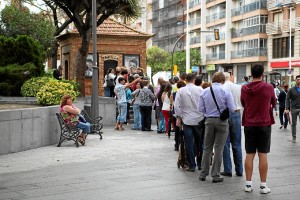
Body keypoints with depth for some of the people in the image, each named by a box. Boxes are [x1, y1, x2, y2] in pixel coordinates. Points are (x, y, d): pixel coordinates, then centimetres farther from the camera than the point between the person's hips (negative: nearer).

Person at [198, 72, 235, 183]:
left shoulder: (204, 92, -1)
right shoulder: (226, 92, -10)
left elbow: (200, 109, 0)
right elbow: (232, 109, -9)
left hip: (209, 121, 3)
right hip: (222, 121, -2)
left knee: (207, 148, 13)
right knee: (218, 149, 4)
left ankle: (203, 174, 17)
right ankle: (215, 175, 7)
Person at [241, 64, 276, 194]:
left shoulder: (244, 88, -2)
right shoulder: (269, 87, -9)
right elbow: (273, 104, 8)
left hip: (249, 125, 2)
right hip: (264, 125, -2)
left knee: (249, 155, 8)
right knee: (263, 155, 1)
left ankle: (248, 184, 10)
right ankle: (263, 185, 5)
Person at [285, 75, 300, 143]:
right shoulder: (291, 90, 2)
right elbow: (287, 99, 0)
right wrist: (287, 108, -11)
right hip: (294, 108, 0)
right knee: (294, 124, 8)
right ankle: (294, 137, 18)